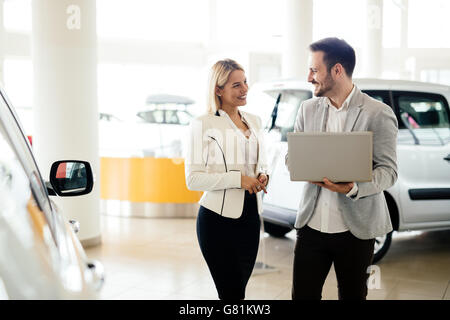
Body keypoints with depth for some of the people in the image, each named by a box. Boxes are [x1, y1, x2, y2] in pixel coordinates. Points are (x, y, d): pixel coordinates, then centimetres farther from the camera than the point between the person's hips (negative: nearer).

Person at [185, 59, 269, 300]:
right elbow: (192, 179, -12)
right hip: (218, 219, -6)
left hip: (250, 217, 6)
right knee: (232, 293, -1)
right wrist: (238, 179, -19)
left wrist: (262, 177, -2)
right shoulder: (203, 124, -7)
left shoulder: (255, 122, 12)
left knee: (238, 290, 14)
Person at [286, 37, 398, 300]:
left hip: (355, 228, -3)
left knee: (353, 295, 13)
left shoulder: (378, 113, -8)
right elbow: (291, 156, 12)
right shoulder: (308, 109, 7)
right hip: (312, 223, 3)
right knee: (302, 295, 6)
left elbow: (388, 170, -9)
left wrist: (354, 188, -28)